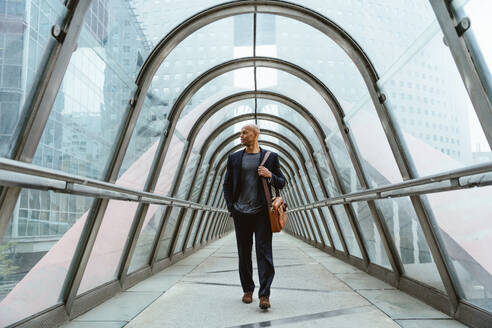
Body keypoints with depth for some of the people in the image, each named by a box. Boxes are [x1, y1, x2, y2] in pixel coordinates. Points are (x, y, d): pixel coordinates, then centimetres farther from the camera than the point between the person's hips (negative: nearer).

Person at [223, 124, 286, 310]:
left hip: (262, 212, -2)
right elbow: (227, 185, 13)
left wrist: (270, 175, -12)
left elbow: (282, 183, 9)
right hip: (241, 213, 2)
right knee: (244, 253, 8)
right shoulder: (234, 158, 10)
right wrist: (231, 208, 2)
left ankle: (264, 295, -4)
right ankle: (247, 290, 21)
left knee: (264, 251, -6)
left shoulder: (271, 157, 6)